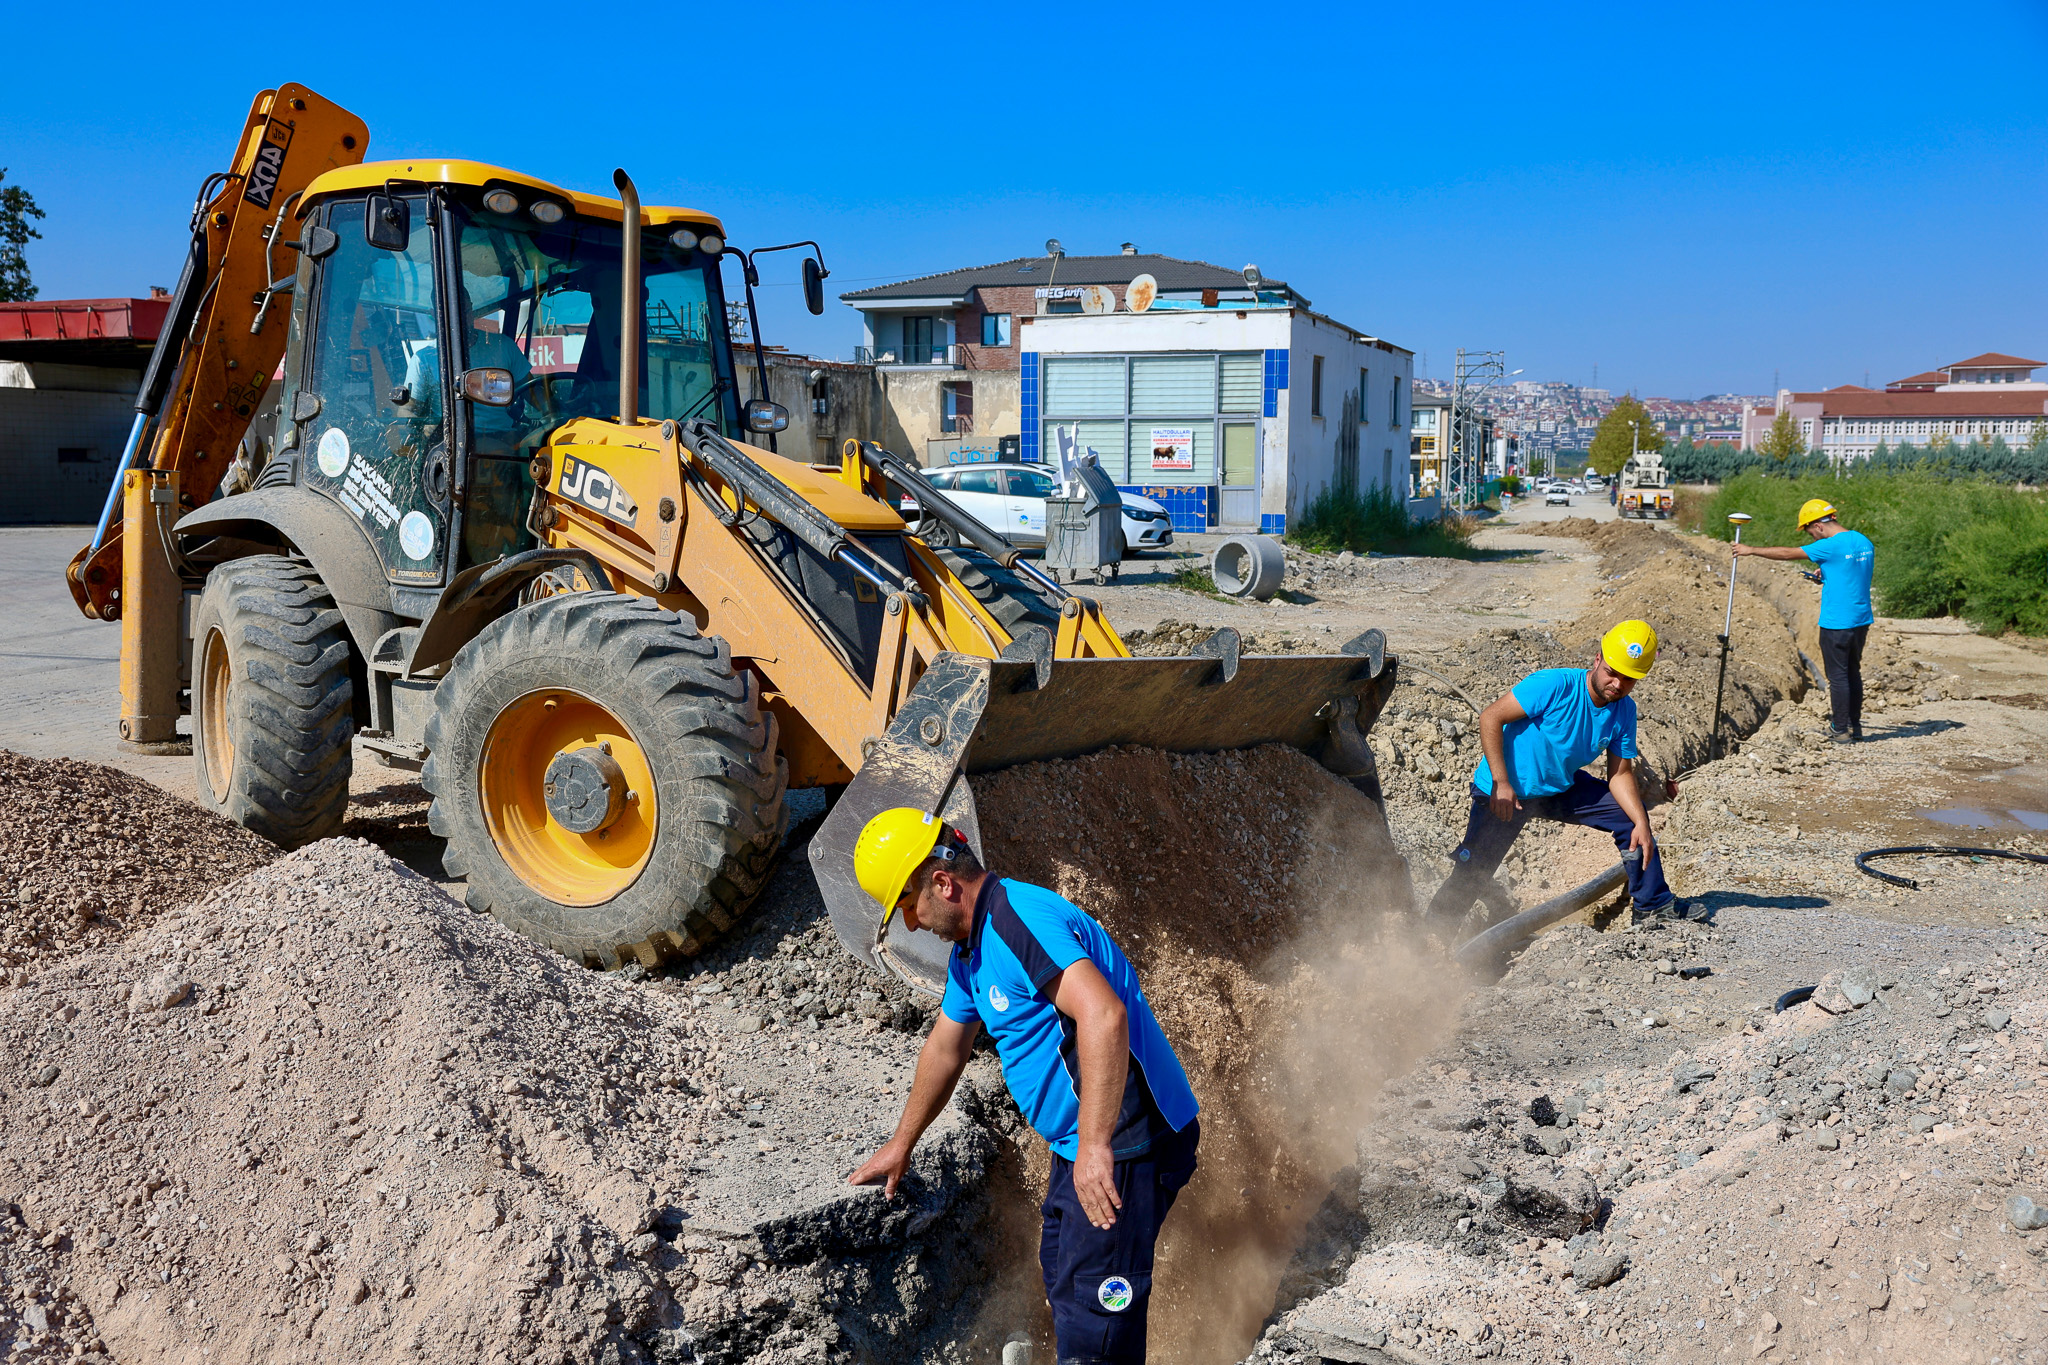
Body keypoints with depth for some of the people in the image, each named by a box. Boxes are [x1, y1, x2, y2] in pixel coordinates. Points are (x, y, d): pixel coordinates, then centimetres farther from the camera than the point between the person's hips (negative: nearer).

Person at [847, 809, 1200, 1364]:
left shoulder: (1020, 918, -22)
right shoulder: (970, 950, 12)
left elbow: (1103, 1015, -34)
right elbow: (944, 1051, 25)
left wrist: (1095, 1147, -35)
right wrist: (902, 1143, 34)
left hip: (1127, 1144, -11)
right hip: (1081, 1147, 11)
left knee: (1092, 1308, -6)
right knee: (1062, 1274, 23)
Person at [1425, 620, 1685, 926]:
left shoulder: (1624, 711, -7)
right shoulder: (1555, 685, -27)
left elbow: (1620, 774, -2)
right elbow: (1490, 718, -24)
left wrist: (1642, 824, -17)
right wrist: (1501, 783, -26)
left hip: (1561, 788, 6)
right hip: (1505, 791, -6)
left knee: (1633, 815, 2)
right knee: (1470, 876, -6)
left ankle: (1654, 906, 16)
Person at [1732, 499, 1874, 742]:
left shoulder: (1830, 546, -16)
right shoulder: (1865, 542, 8)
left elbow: (1787, 553, -10)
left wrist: (1751, 550, -1)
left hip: (1836, 624, -8)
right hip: (1861, 621, 8)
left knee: (1838, 676, 0)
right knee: (1853, 672, 17)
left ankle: (1841, 730, 4)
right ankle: (1855, 726, 24)